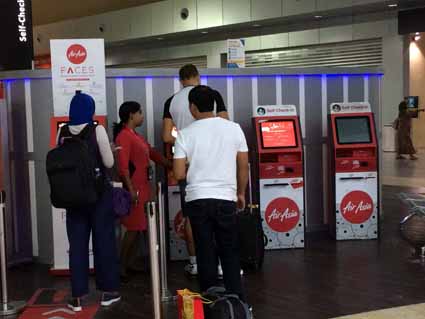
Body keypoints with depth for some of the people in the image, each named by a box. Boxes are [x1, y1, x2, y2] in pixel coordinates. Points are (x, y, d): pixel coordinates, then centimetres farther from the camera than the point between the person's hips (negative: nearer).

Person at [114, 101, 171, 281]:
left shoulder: (136, 136, 19)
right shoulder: (124, 136, -11)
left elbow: (153, 154, 24)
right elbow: (123, 165, -18)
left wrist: (173, 166, 23)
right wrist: (130, 189, -22)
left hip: (143, 188, 10)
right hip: (134, 189, -10)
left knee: (138, 228, 11)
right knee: (133, 229, -7)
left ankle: (128, 265, 18)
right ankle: (121, 268, 1)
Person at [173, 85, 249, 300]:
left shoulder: (186, 134, -4)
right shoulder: (233, 128, 0)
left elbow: (179, 174, -6)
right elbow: (243, 166, 4)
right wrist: (241, 193, 17)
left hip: (197, 199, -1)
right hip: (226, 198, 1)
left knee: (205, 253, 8)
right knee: (230, 253, 11)